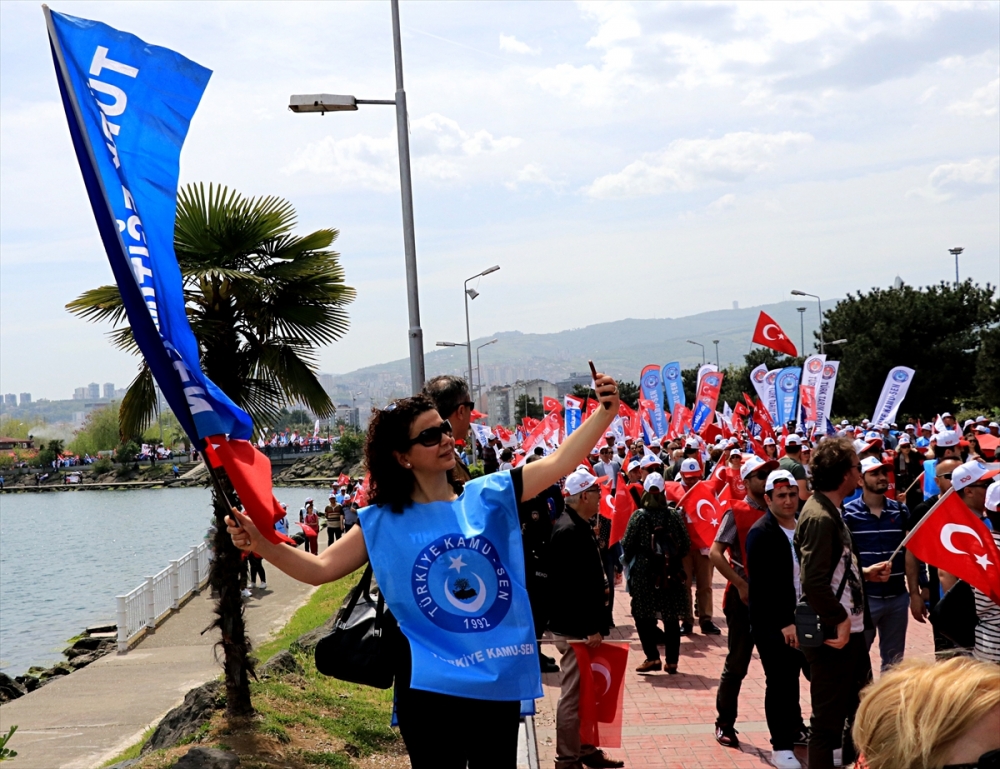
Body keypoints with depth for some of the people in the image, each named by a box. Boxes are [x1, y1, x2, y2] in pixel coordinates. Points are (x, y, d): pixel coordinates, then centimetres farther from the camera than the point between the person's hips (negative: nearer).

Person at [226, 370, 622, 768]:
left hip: (499, 682, 2)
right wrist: (261, 543, -21)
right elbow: (320, 569, -6)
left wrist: (606, 410, -12)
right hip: (429, 687, -2)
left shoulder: (490, 495, 2)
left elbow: (559, 463, -2)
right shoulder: (381, 524, -3)